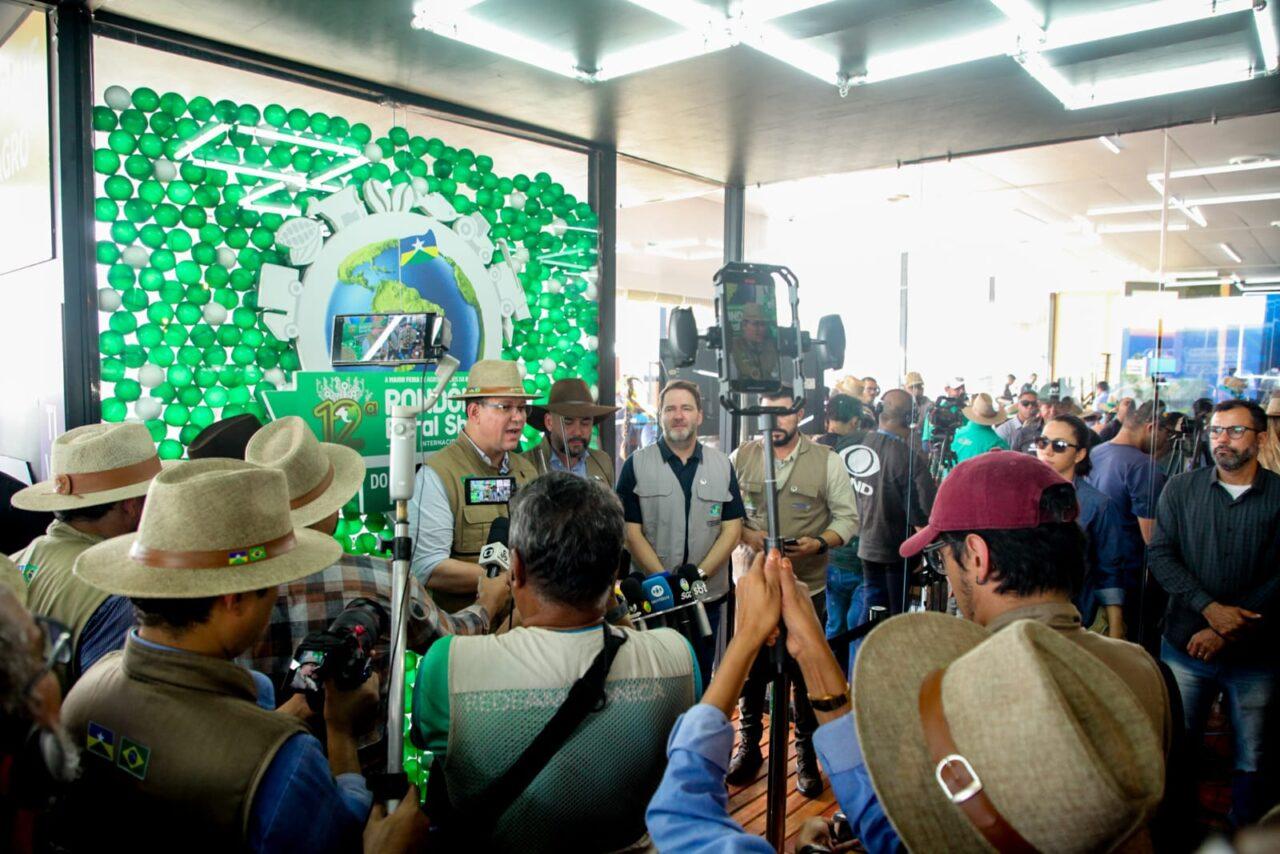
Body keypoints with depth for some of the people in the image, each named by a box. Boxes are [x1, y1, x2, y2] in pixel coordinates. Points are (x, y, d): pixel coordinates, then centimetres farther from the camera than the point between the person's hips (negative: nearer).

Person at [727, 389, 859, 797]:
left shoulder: (827, 461, 0)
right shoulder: (741, 456, 3)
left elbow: (847, 517, 2)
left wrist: (819, 543, -16)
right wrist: (745, 534, -14)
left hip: (807, 586, -1)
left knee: (806, 673, 7)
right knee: (749, 669, 11)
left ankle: (806, 756, 26)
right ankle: (748, 745, 31)